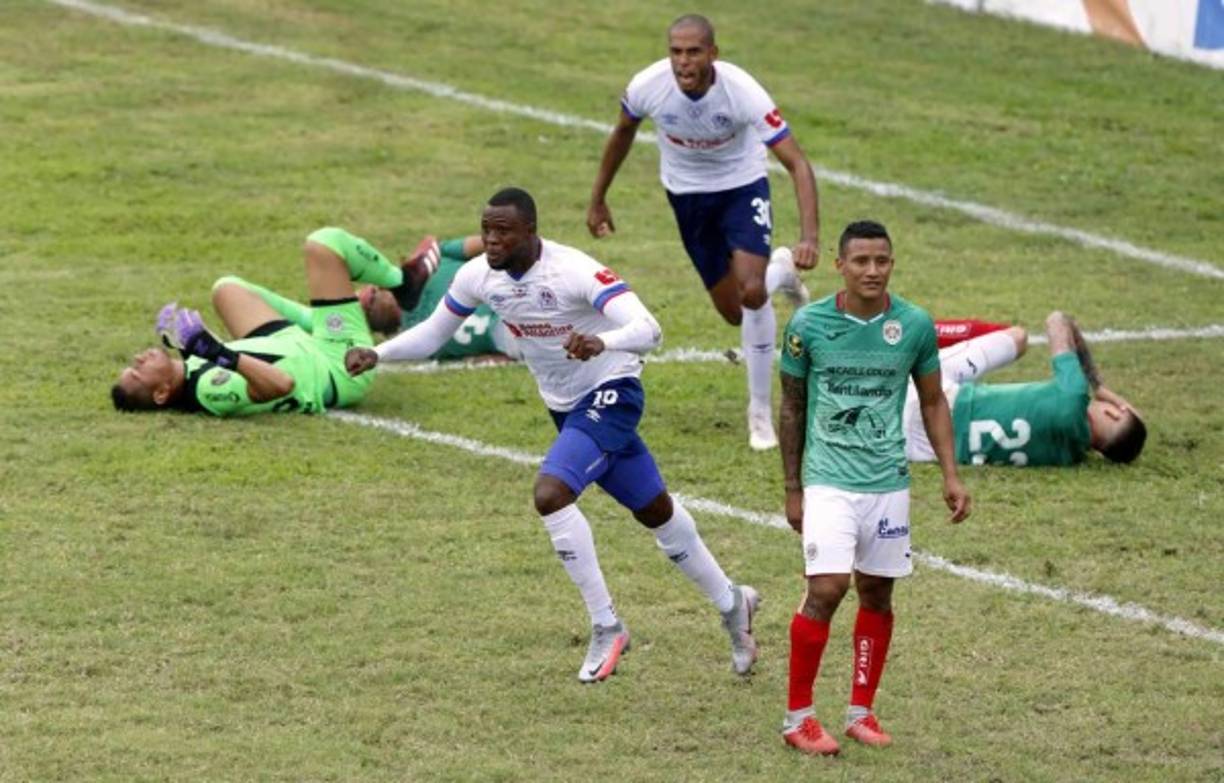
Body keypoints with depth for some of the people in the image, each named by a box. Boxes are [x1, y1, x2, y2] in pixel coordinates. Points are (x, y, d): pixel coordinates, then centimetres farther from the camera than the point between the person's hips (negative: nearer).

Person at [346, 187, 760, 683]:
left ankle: (606, 628, -15)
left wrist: (602, 341, -58)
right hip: (566, 405, 8)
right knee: (654, 512, 20)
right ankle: (731, 602, 39)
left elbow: (648, 329, -37)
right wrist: (378, 354, -12)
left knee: (551, 494, -27)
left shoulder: (574, 271, -28)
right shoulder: (479, 276, -8)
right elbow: (432, 333, 5)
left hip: (610, 395, -8)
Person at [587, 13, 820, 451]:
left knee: (751, 292, -23)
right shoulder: (648, 86, -25)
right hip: (688, 195, 3)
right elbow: (623, 132, 0)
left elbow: (797, 163, -33)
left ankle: (760, 414, -4)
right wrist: (598, 198, 8)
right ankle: (780, 270, 44)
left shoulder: (742, 92, -34)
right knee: (735, 312, 6)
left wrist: (810, 237, -45)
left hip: (742, 188, -3)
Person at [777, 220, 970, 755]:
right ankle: (797, 716, -3)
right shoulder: (808, 324, -6)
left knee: (877, 593, 7)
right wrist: (792, 489, 6)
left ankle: (861, 711, 20)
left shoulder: (915, 325, -1)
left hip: (889, 482, 3)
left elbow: (932, 401, 11)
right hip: (829, 481, -3)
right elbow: (792, 408, 5)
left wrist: (950, 475, 4)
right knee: (826, 590, -14)